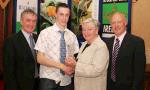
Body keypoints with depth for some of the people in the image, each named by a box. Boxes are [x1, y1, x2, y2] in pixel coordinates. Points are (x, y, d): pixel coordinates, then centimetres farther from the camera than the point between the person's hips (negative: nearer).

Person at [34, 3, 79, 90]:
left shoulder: (72, 35, 3)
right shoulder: (45, 33, -7)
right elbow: (40, 59, -11)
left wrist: (72, 67, -13)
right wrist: (61, 66, -18)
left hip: (66, 80, 4)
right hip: (48, 79, -3)